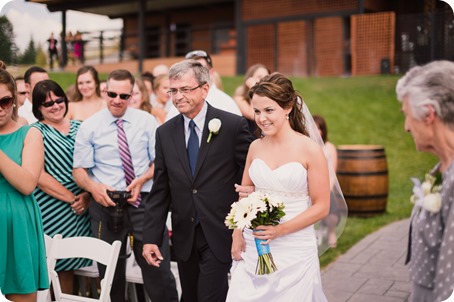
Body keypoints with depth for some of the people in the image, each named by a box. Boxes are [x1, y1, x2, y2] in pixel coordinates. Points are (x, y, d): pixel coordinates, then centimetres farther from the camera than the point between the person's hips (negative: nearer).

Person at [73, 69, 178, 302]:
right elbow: (79, 170, 2)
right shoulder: (89, 126, 2)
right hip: (106, 203, 0)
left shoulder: (147, 121, 4)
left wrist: (143, 179, -13)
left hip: (144, 202, 0)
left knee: (157, 269, -1)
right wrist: (93, 187, -19)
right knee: (111, 272, 13)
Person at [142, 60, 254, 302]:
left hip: (219, 234, -4)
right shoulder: (165, 133, 5)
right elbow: (160, 190, 6)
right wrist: (151, 237, 2)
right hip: (184, 236, 4)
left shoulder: (233, 125, -8)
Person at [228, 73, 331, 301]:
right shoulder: (255, 147, 5)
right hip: (252, 248, 4)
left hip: (295, 250, -3)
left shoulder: (310, 150, -8)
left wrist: (281, 229, -17)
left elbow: (321, 207, -7)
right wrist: (237, 235, 1)